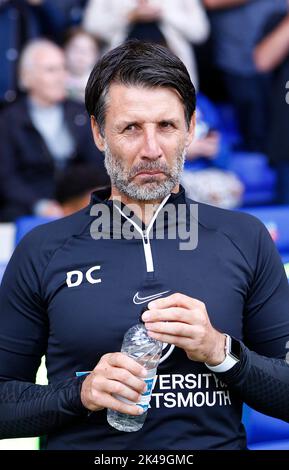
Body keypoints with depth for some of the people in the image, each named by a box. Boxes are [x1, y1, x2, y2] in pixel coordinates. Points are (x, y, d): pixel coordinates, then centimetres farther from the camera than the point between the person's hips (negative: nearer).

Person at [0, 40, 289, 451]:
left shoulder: (246, 240, 7)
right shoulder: (42, 252, 5)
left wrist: (221, 351, -7)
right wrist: (82, 393, -9)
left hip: (217, 443, 0)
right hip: (83, 447, 0)